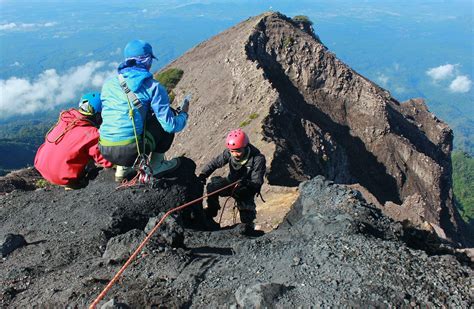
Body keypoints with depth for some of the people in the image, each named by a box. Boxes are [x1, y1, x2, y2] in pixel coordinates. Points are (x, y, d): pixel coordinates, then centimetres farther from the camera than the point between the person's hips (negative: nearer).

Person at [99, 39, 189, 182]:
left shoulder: (108, 83, 10)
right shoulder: (153, 87, -5)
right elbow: (170, 125, -7)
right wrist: (183, 114, 17)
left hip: (105, 151, 5)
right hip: (130, 151, -5)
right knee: (167, 117, 13)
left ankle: (122, 168, 22)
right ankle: (156, 166, 19)